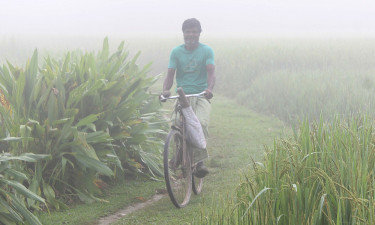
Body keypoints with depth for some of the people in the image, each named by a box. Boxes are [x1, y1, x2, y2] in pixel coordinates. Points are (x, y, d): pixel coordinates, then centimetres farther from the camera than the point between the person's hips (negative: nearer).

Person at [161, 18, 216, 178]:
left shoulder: (206, 51, 6)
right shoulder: (176, 52, 9)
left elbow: (211, 72, -6)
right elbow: (170, 74, 3)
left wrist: (209, 89, -27)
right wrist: (166, 90, -18)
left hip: (201, 95, -1)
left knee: (201, 123, -26)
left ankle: (199, 162, -24)